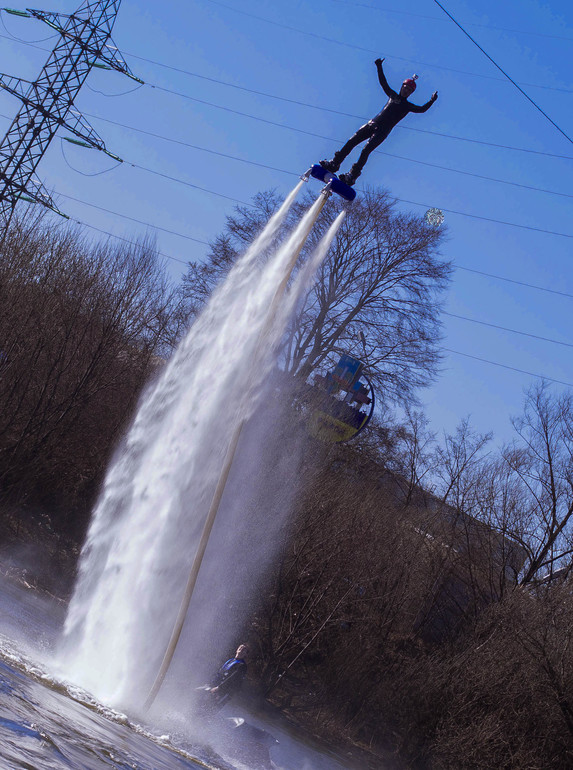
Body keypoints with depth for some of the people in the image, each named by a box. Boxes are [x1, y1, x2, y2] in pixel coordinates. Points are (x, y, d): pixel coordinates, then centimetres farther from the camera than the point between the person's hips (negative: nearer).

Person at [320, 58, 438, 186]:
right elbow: (383, 83, 23)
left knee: (366, 150, -19)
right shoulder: (393, 96, 20)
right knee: (351, 142, -6)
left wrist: (431, 102, -16)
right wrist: (379, 67, 18)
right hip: (372, 124, 4)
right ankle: (334, 164, 1)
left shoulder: (408, 106, 11)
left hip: (382, 131, -4)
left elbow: (422, 109, -1)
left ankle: (352, 176, -22)